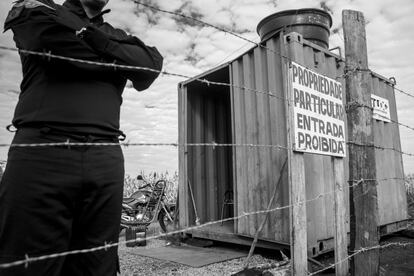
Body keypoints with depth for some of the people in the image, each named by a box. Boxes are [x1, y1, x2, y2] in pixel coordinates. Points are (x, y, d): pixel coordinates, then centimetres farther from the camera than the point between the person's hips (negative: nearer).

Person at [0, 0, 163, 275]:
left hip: (105, 161, 3)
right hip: (41, 152, -2)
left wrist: (94, 38, -2)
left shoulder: (117, 36, 26)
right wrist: (118, 58, 7)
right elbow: (57, 45, -6)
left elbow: (152, 64, 5)